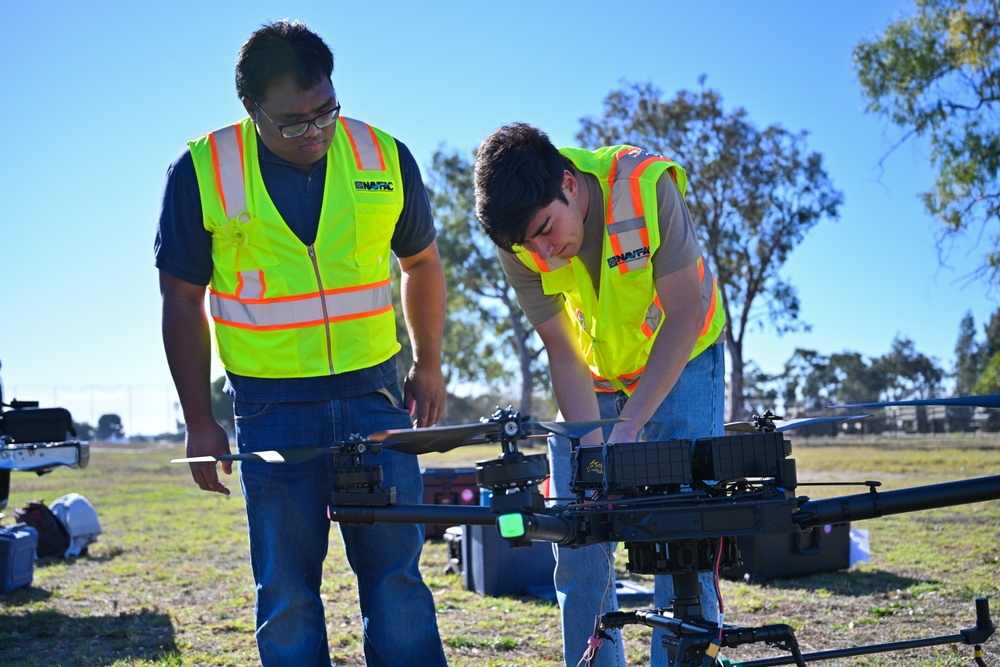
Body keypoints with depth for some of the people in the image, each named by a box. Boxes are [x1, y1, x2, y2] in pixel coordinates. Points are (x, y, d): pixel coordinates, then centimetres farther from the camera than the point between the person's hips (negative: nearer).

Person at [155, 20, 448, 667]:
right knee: (286, 596, 3)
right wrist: (200, 422, 2)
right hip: (272, 408, -1)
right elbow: (182, 301, 3)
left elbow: (421, 262, 17)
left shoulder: (385, 158, 0)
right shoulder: (202, 173, -5)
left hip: (375, 398, 1)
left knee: (397, 579, 4)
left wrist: (429, 365, 16)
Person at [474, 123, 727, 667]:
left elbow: (685, 313, -28)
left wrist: (629, 427, -35)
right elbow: (565, 355, -16)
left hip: (680, 361, -2)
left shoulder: (645, 185, -32)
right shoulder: (521, 242, -22)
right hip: (594, 377, 3)